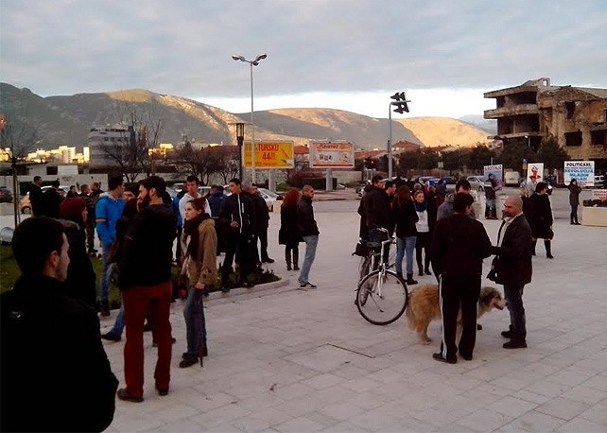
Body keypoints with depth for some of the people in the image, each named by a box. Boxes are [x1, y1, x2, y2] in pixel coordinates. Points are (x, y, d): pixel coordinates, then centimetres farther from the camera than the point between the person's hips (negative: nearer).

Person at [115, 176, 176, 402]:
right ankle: (163, 383, 22)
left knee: (134, 336, 5)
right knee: (163, 332, 13)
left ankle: (134, 389, 11)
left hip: (138, 284, -6)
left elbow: (128, 252, -20)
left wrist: (122, 280, -9)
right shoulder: (169, 216, 3)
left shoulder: (142, 217, -19)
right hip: (163, 282, 7)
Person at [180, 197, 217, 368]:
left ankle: (193, 352, -2)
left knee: (189, 311, -11)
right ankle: (201, 347, 24)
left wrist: (203, 278, -23)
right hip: (192, 275, 9)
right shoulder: (192, 227, 11)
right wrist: (186, 271, 15)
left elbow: (209, 256, -22)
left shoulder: (207, 228, -18)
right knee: (196, 312, 14)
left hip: (201, 277, -9)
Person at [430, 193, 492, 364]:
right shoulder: (477, 226, -4)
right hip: (473, 276, 2)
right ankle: (467, 350, 20)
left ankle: (449, 353, 5)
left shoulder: (443, 224, -7)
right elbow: (486, 250, -3)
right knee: (469, 313, 12)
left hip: (449, 275, -2)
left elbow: (434, 251, -8)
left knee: (449, 314, 3)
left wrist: (439, 270, 6)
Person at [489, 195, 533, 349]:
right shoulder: (507, 221, 8)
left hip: (516, 272, -10)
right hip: (508, 270, 10)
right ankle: (514, 329, 38)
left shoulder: (522, 227, -22)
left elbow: (514, 251, -29)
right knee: (511, 301, 22)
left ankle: (519, 338, 10)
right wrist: (496, 261, 10)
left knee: (515, 303, -1)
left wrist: (491, 249, -31)